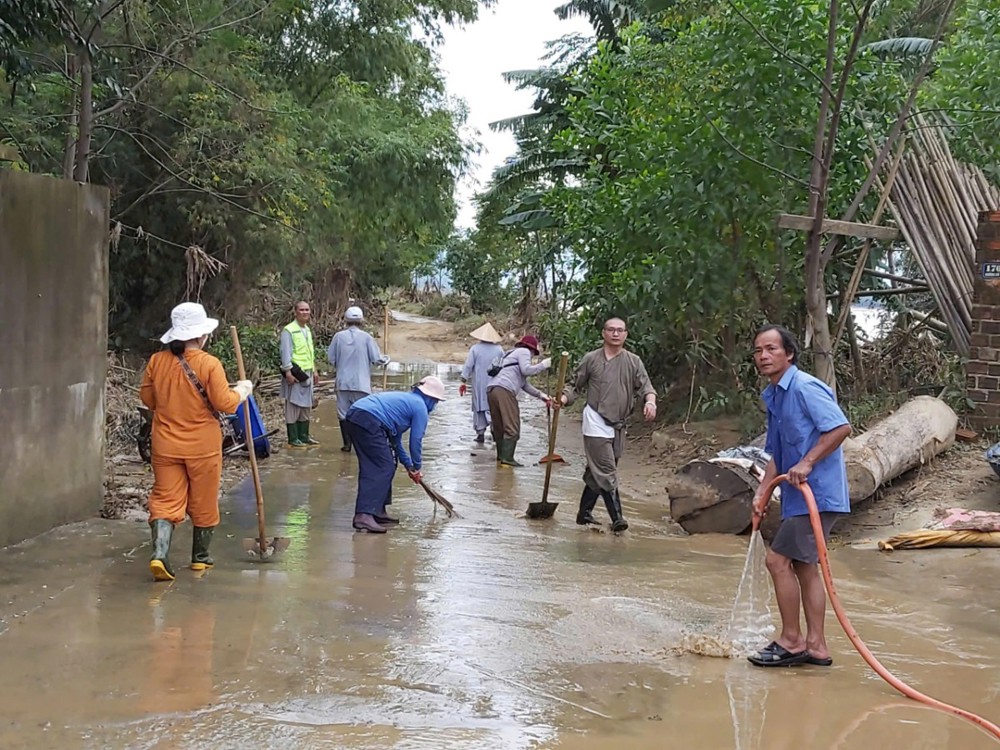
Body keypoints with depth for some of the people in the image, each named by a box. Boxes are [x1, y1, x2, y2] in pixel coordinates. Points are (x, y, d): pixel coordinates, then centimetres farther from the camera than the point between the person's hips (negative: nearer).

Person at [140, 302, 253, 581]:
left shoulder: (157, 361, -3)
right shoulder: (209, 364, -16)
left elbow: (147, 398, 9)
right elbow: (225, 403, -15)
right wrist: (242, 390, 4)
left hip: (166, 445, 3)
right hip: (202, 446, -3)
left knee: (165, 500, 4)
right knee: (203, 503, 13)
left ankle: (159, 554, -14)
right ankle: (200, 558, 25)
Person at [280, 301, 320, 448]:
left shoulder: (307, 330, 16)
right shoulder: (289, 330, -11)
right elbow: (286, 353, -16)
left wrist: (314, 370, 22)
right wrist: (288, 372, -21)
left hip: (307, 373, 9)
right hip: (295, 374, -9)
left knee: (306, 406, 12)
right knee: (293, 406, -5)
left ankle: (303, 436, 20)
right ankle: (293, 439, -2)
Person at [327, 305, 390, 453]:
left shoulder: (339, 336, -3)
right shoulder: (366, 337, -8)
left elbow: (330, 358, 3)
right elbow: (376, 358, -6)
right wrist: (385, 360, 16)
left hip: (343, 383, 1)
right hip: (361, 384, -1)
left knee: (344, 413, 9)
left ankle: (347, 444, 10)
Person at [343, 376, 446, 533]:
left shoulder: (405, 398, 33)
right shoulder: (420, 407, 6)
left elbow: (395, 437, 38)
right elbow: (416, 440, 6)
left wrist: (408, 464, 41)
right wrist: (417, 467, 22)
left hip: (353, 416, 10)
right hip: (369, 421, -10)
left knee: (371, 467, 17)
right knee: (382, 468, -7)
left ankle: (378, 511, 21)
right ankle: (364, 515, -18)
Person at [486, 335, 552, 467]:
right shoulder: (524, 352, 10)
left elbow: (524, 383, 36)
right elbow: (526, 370, -9)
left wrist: (540, 395, 33)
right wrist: (542, 365, 6)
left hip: (491, 390, 9)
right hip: (504, 391, -9)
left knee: (499, 427, 14)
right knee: (512, 427, -8)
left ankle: (501, 457, 17)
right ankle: (507, 459, -12)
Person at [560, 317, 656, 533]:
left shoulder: (633, 362, 7)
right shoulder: (591, 359, 0)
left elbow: (645, 386, -2)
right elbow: (575, 385, 5)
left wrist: (650, 401, -23)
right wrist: (563, 399, -15)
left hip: (619, 425, 4)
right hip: (596, 422, -4)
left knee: (597, 472, 12)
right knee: (606, 472, -11)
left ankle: (584, 512, 22)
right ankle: (617, 518, -12)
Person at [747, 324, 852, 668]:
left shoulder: (805, 387, -15)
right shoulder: (773, 396, 15)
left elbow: (840, 428, -24)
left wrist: (807, 463, -26)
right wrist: (762, 491, 8)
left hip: (817, 493, -10)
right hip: (799, 495, 10)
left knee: (778, 560, -7)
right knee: (803, 565, 13)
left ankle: (791, 642, 3)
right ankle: (815, 645, 19)